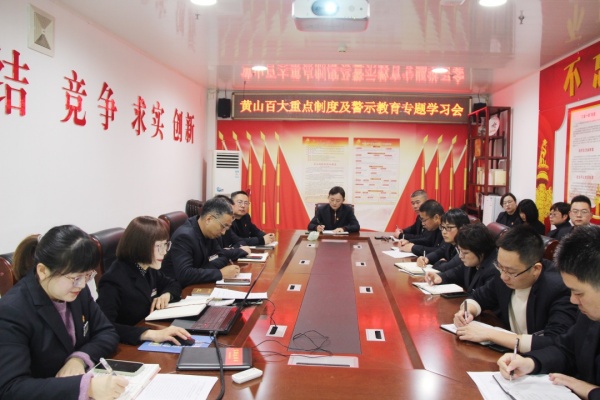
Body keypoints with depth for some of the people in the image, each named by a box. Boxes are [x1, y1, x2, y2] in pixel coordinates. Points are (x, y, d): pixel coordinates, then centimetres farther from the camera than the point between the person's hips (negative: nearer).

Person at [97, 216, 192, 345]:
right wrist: (150, 334, -39)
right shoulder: (114, 280, -21)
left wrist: (167, 294, 0)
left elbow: (173, 284, 22)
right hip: (128, 347, -7)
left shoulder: (148, 270, 4)